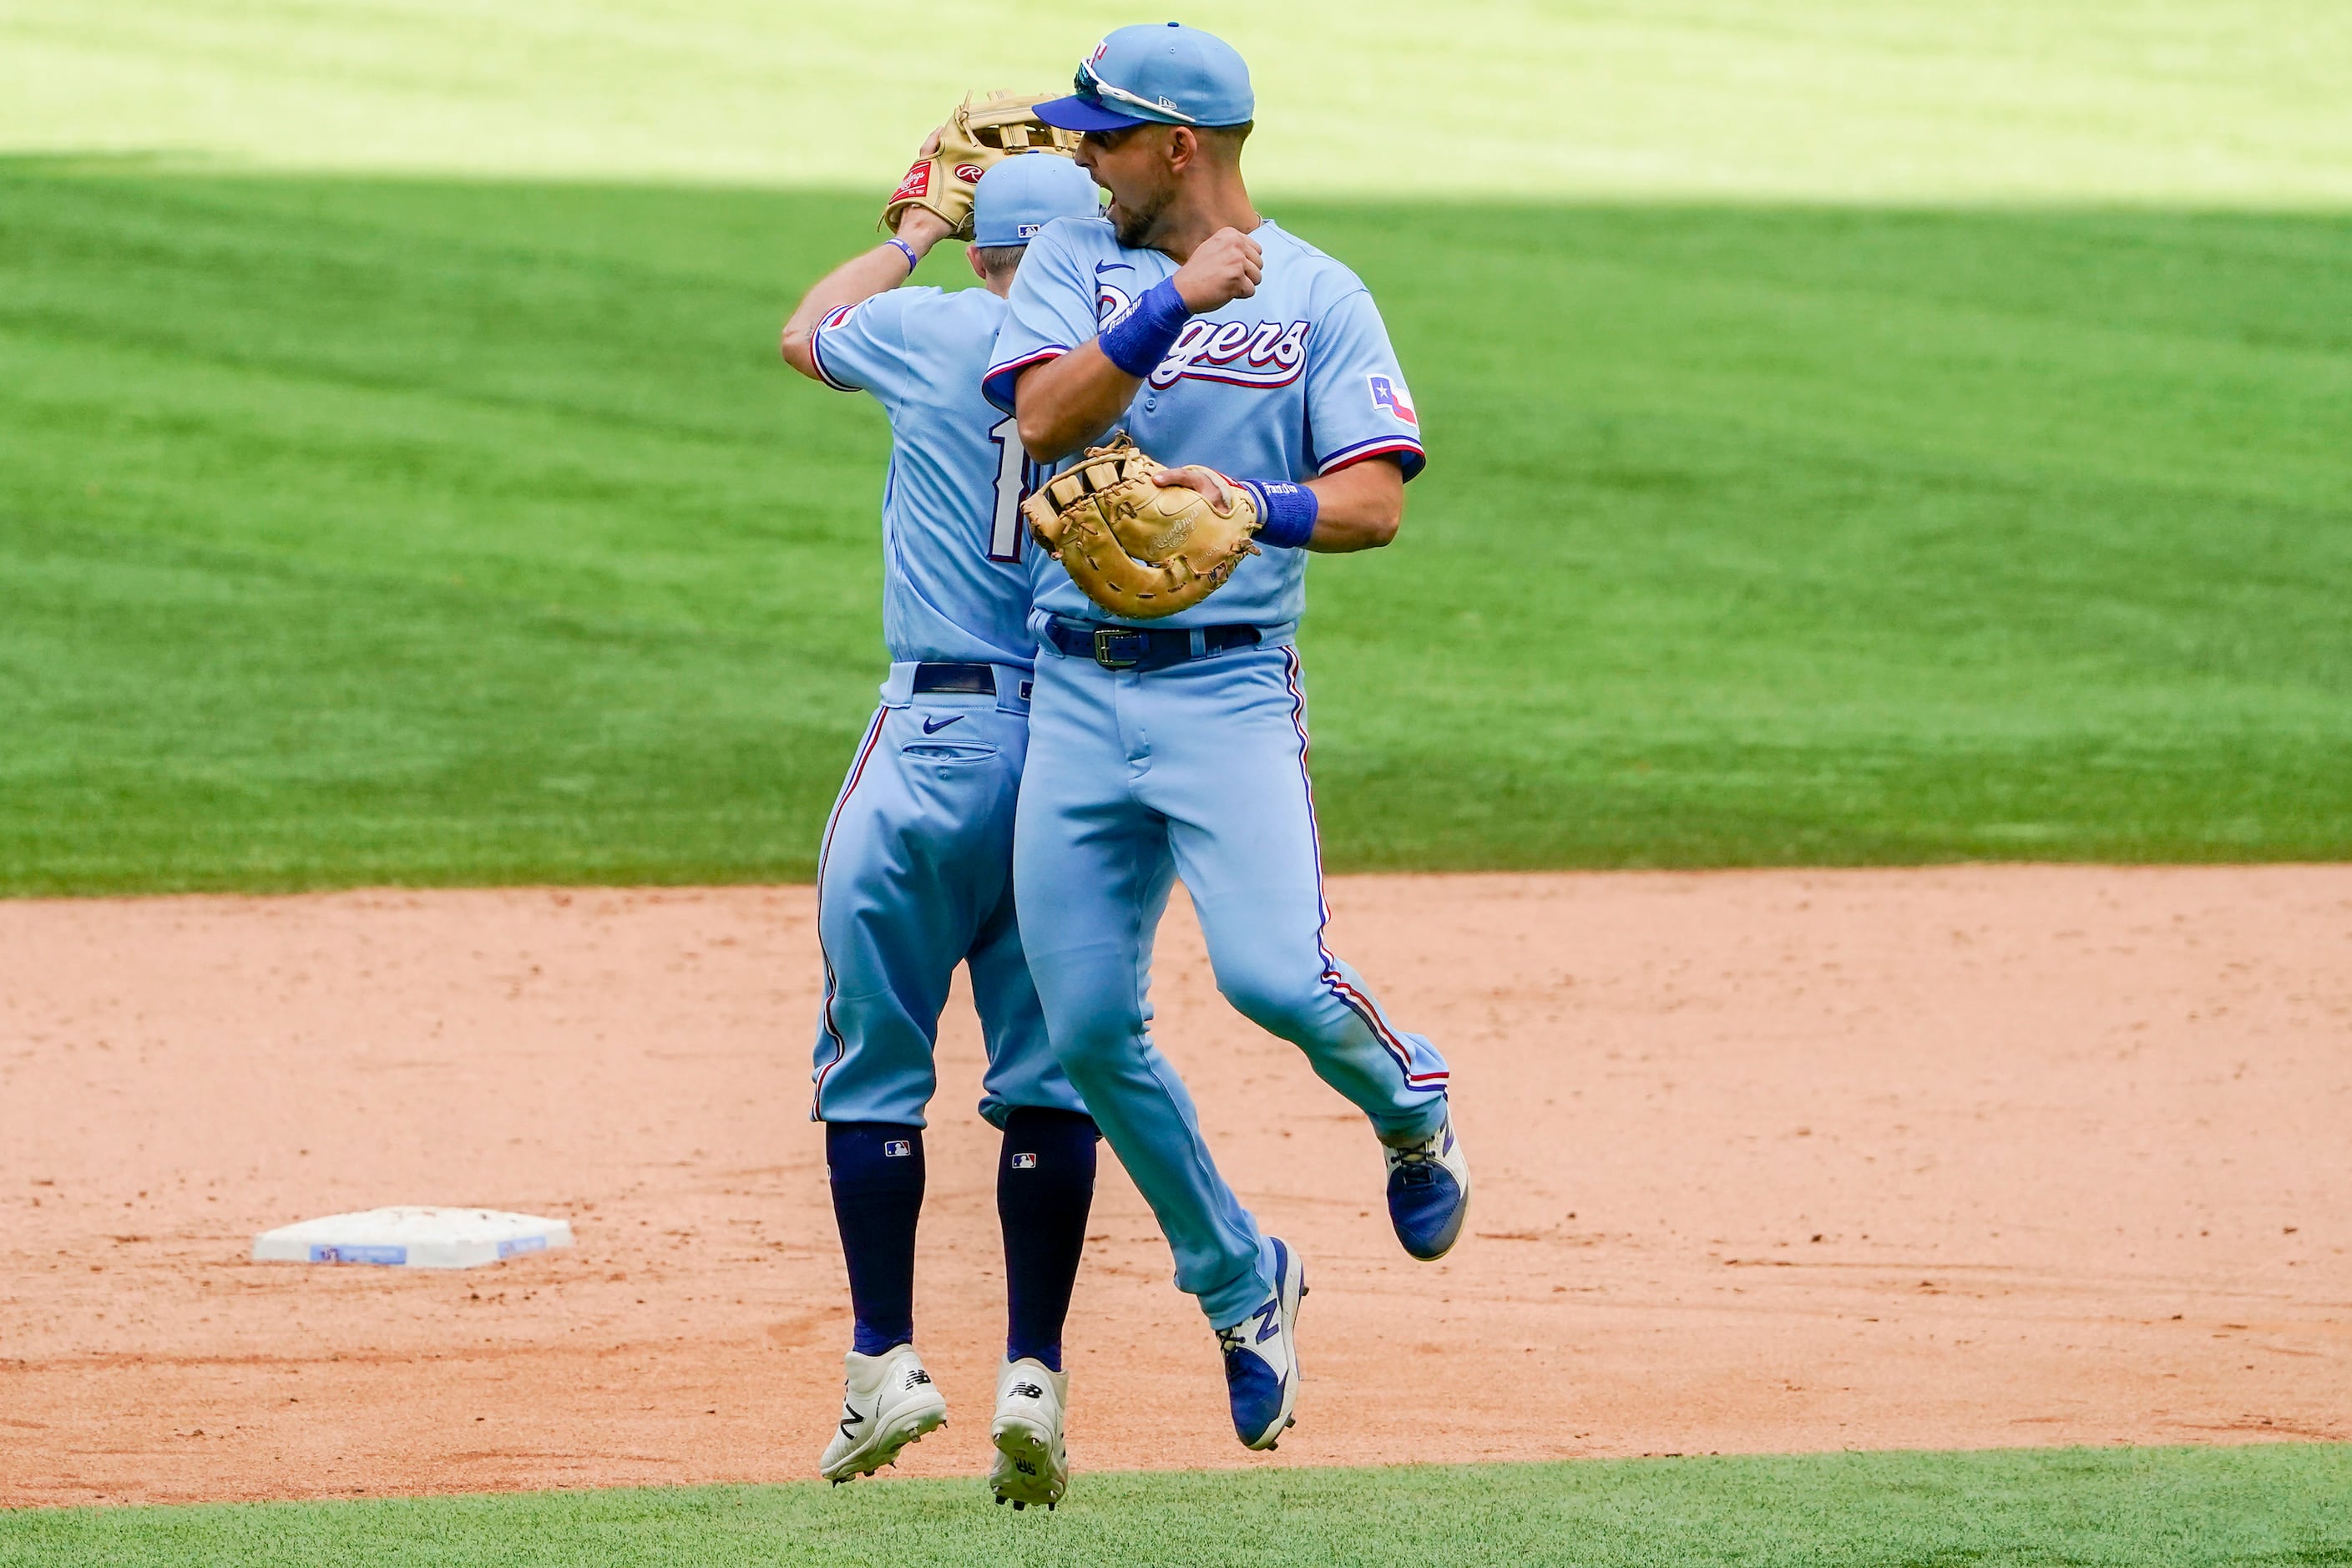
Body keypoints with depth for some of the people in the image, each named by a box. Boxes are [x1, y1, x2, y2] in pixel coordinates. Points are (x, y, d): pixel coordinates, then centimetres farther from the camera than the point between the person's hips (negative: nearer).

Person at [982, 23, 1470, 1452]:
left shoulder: (1319, 296, 2)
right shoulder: (1072, 263, 9)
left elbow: (1377, 502, -6)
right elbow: (1044, 415, -9)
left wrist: (1258, 506, -24)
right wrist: (1180, 300, -18)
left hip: (1229, 688, -3)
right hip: (1076, 690, 3)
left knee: (1273, 972, -22)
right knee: (1090, 1026, -1)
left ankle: (1406, 1098, 12)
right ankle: (1240, 1284, 18)